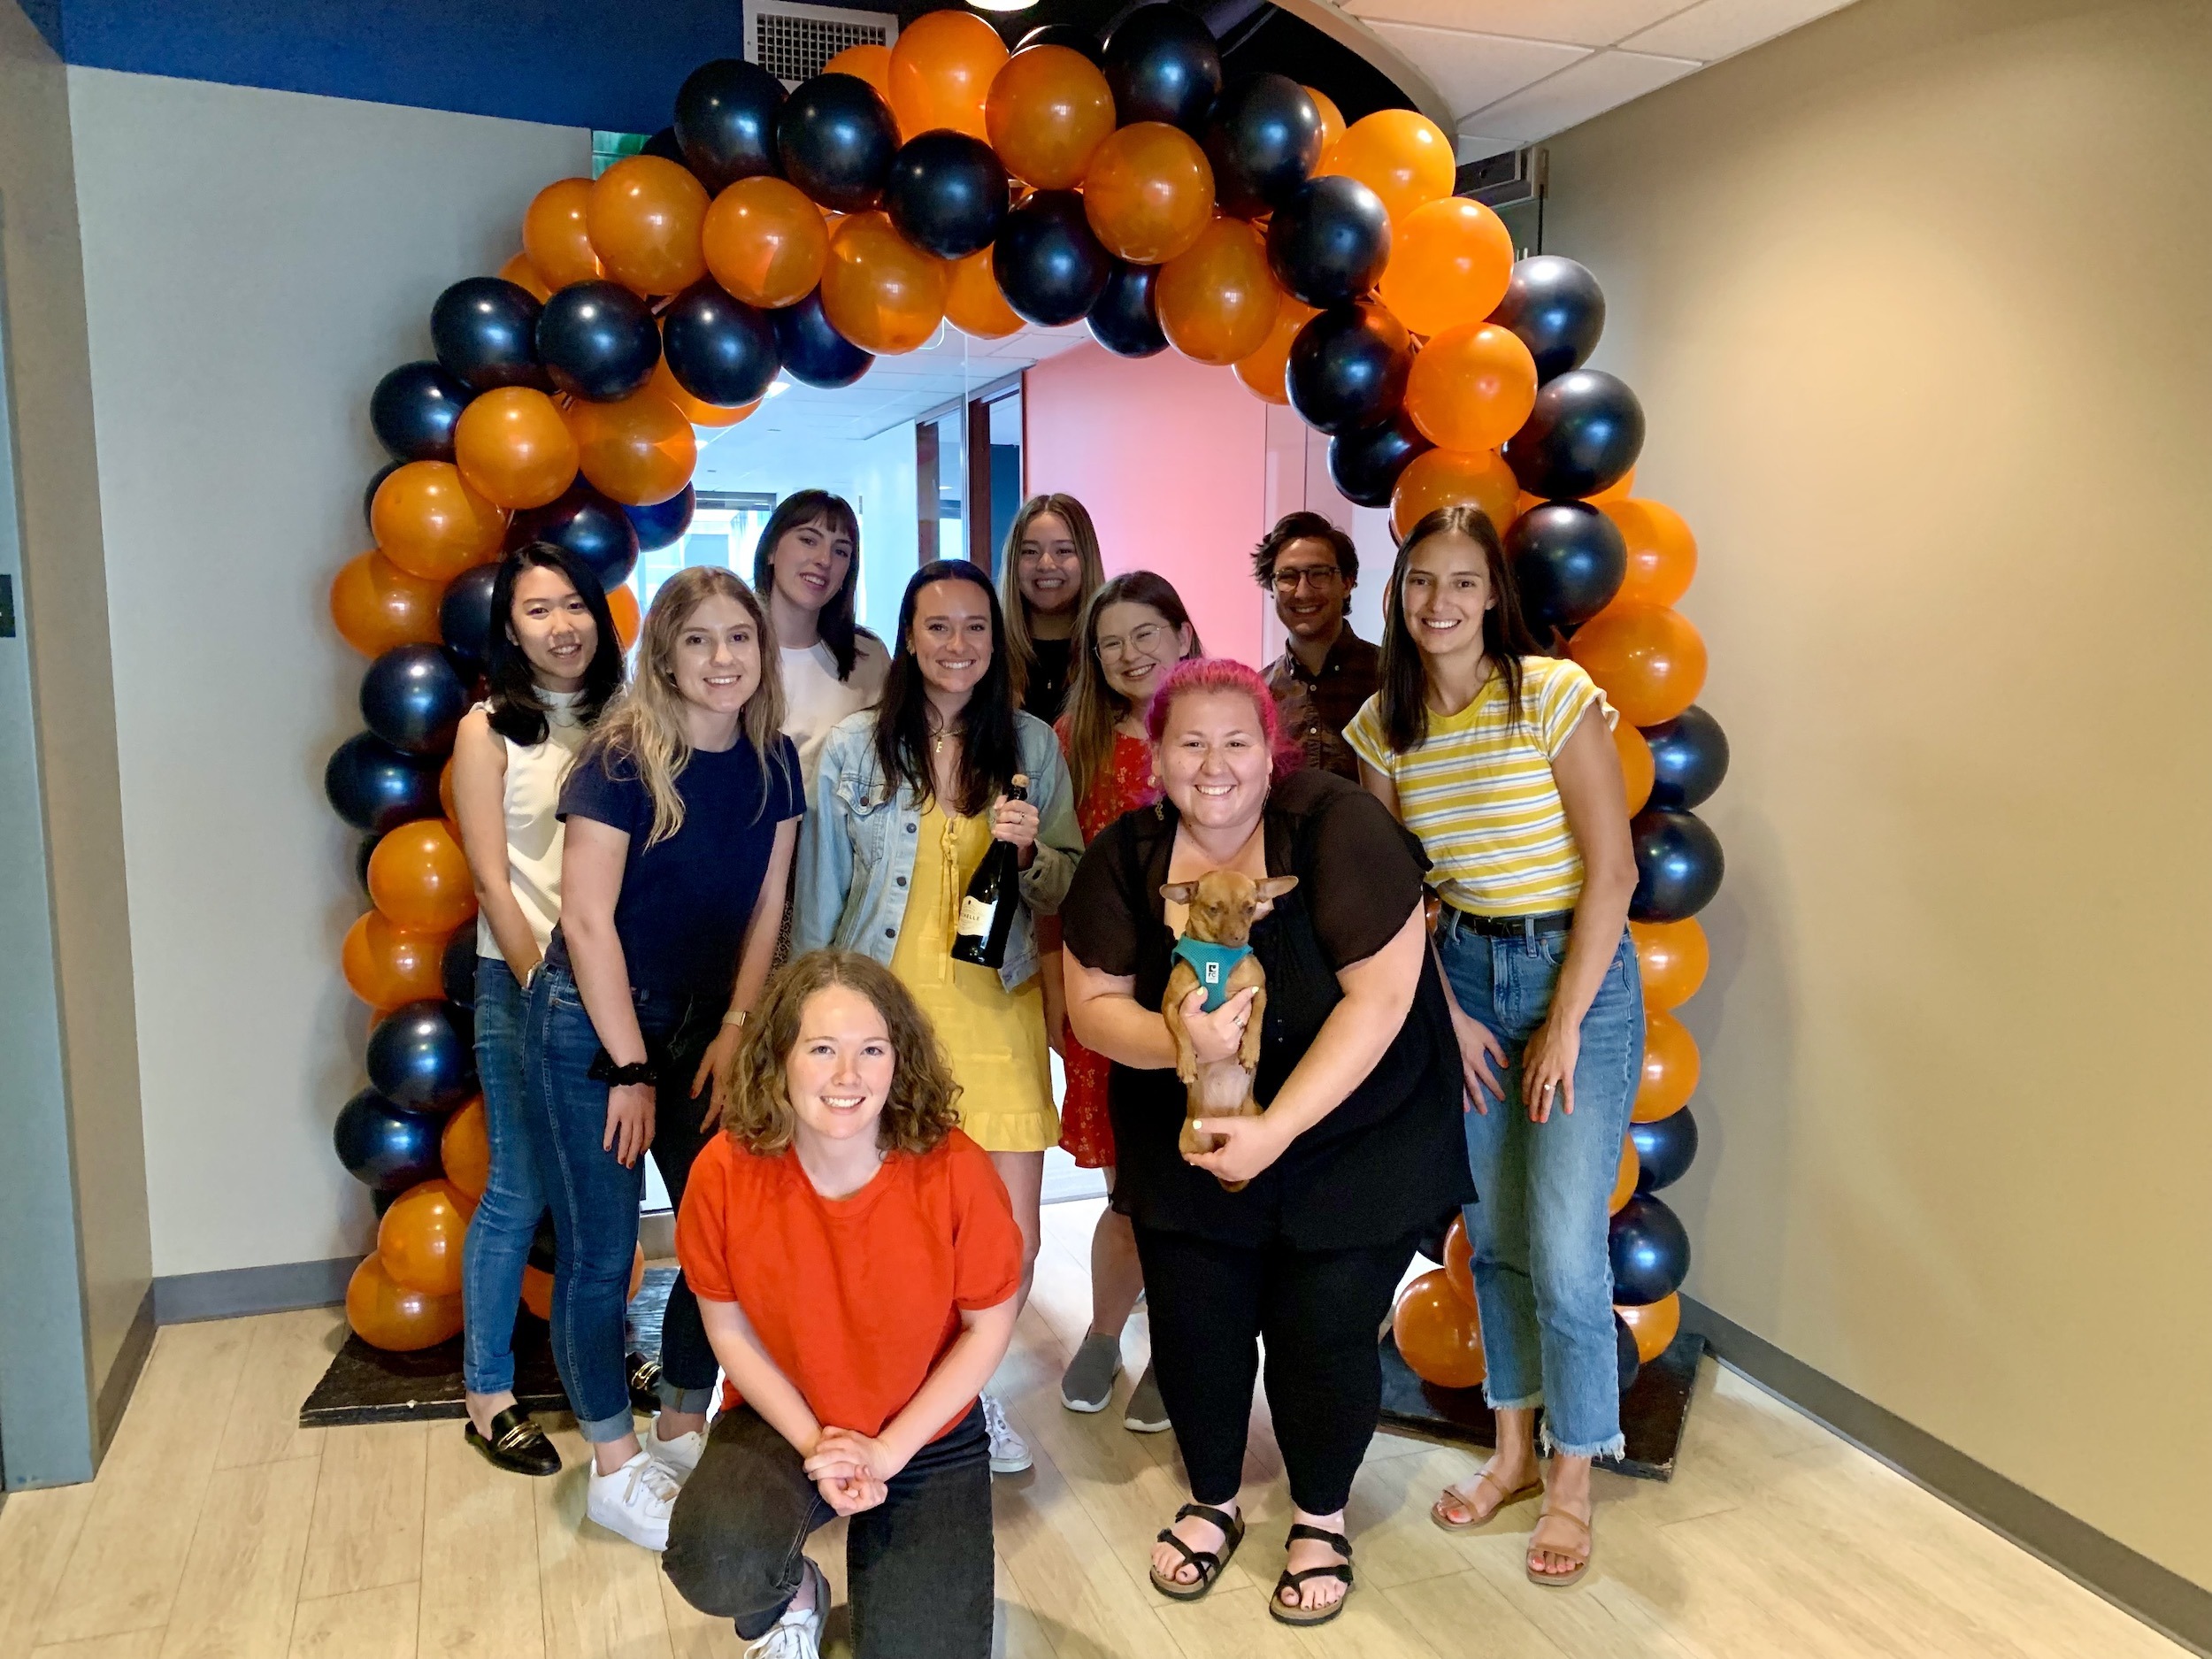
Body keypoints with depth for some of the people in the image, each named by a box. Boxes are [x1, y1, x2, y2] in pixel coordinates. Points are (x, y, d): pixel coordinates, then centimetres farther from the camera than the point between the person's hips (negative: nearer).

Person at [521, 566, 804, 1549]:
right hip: (590, 1025, -5)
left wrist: (734, 1032, -3)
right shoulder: (623, 758, -16)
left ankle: (683, 1435, 29)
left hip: (704, 1026, 5)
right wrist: (631, 1068, -14)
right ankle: (615, 1472, 20)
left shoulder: (773, 762, -1)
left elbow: (764, 909, 4)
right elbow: (588, 919, -17)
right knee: (599, 1255, 2)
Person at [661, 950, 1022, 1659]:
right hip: (783, 1419, 0)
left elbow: (989, 1325, -11)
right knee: (713, 1566, -28)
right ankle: (793, 1600, 11)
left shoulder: (954, 1170, -24)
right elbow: (728, 1327, -7)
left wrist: (888, 1450, -14)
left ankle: (874, 1549, 28)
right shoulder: (726, 1171, -21)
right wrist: (814, 1442, -14)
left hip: (928, 1435, 0)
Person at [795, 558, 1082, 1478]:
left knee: (1012, 1239, 2)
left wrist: (1033, 852, -11)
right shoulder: (854, 746, 1)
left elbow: (1072, 888, 10)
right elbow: (820, 896, 6)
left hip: (998, 1013, 2)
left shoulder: (1032, 745, 6)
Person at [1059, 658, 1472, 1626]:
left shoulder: (1336, 828, -19)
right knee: (1194, 1330, 8)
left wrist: (1276, 1128, -24)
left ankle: (1321, 1519, 32)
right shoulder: (1126, 857, -6)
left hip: (1351, 1143, -3)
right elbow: (1093, 1004, -4)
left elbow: (1380, 994, -22)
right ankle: (1212, 1503, 38)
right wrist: (1178, 1041, -26)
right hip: (1188, 1143, 3)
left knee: (1322, 1336, 2)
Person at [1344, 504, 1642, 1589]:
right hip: (1462, 971, 4)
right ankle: (1514, 1449, 30)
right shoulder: (1384, 726, 1)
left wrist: (1564, 1023, -12)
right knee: (1491, 1234, 12)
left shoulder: (1554, 694, -13)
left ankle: (1572, 1482, 17)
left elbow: (1611, 869, -12)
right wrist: (1448, 1014, -2)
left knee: (1564, 1247, -4)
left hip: (1578, 969, -4)